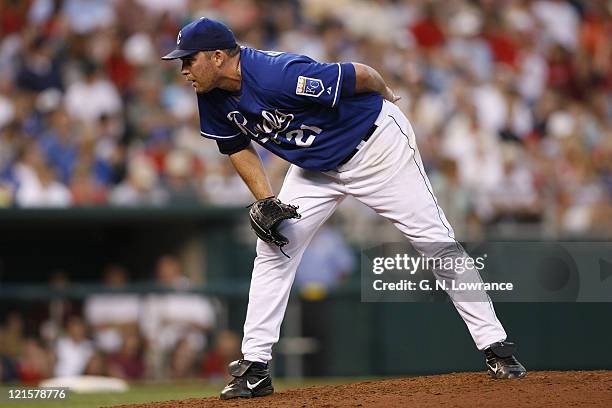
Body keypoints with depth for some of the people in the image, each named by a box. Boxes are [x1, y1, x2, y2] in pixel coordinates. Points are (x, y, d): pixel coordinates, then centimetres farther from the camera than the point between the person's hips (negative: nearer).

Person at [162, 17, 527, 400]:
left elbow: (360, 75, -25)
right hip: (315, 165, 7)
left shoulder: (278, 75, -35)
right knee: (272, 247, -3)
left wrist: (386, 96, -4)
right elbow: (238, 145, 7)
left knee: (437, 241, -7)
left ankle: (496, 346, -1)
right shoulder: (214, 98, -10)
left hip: (376, 145, -7)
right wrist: (266, 202, -5)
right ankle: (254, 368, 0)